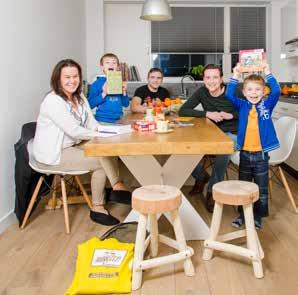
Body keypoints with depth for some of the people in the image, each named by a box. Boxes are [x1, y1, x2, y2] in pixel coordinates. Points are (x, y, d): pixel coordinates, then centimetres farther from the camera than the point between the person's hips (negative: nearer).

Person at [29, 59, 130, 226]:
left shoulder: (79, 97, 6)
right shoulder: (53, 101, -20)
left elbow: (92, 124, 4)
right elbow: (73, 130, -25)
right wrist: (100, 135, -17)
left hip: (71, 147, 8)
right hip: (52, 155, -8)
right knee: (101, 162, -16)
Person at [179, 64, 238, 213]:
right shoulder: (202, 92, -3)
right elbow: (182, 111, -10)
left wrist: (231, 115, -22)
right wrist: (207, 114, -21)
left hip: (231, 133, -4)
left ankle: (213, 190, -16)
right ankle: (201, 176, 11)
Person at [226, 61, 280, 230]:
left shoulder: (267, 105, -1)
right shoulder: (242, 106, 3)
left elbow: (276, 91, -15)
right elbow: (230, 95, -7)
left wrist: (267, 73, -19)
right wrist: (235, 76, -14)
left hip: (261, 154, -2)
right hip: (245, 153, 2)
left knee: (262, 189, 9)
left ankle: (258, 216, 24)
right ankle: (242, 214, 27)